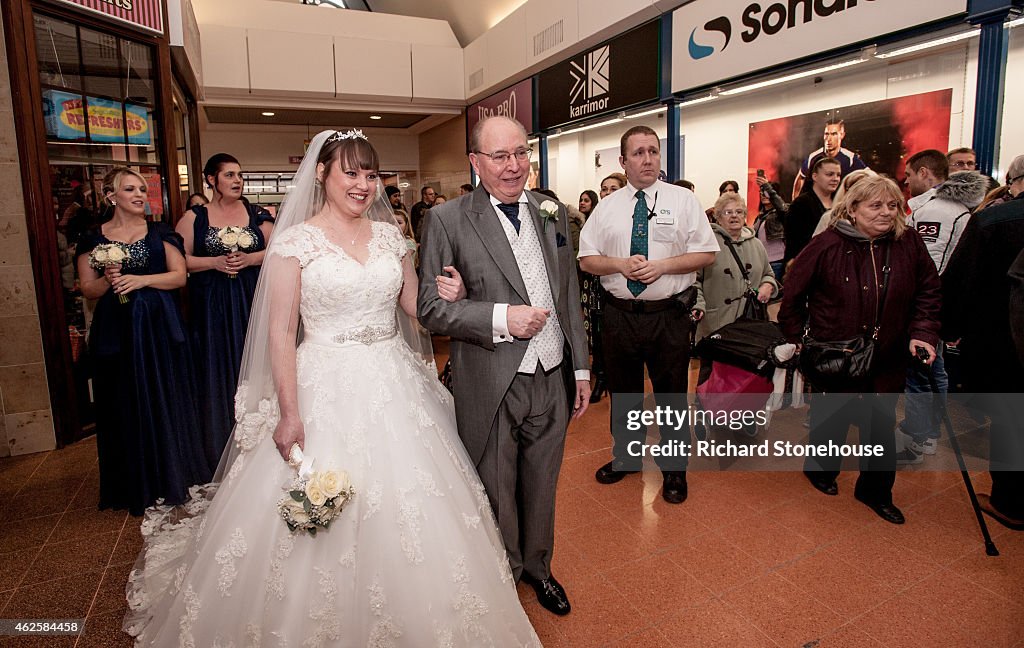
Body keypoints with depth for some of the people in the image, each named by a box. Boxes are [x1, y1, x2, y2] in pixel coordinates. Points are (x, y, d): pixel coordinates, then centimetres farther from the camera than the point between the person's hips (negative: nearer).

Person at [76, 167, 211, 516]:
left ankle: (172, 476, 22)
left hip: (159, 327, 0)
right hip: (116, 331, 0)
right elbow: (88, 289, 5)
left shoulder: (159, 233, 6)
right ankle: (136, 484, 19)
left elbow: (179, 275, -2)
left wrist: (142, 280, -16)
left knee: (166, 401, 6)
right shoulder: (94, 238, 6)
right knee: (126, 405, 6)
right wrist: (107, 280, -15)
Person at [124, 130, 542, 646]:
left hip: (393, 387, 4)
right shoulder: (296, 241, -5)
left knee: (401, 514, 13)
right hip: (328, 389, -4)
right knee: (322, 520, 5)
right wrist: (289, 414, -13)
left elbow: (414, 304, 13)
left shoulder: (389, 234, 7)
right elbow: (281, 333, -8)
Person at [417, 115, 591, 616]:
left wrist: (581, 369, 11)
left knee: (541, 486, 22)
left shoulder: (553, 213, 6)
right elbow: (431, 308, -10)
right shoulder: (447, 220, -9)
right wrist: (501, 318, -22)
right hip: (491, 388, -4)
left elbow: (570, 297, 10)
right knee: (498, 495, 16)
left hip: (553, 380, 4)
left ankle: (537, 566, 48)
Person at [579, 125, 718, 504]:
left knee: (672, 394, 10)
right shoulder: (607, 206, 5)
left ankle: (674, 469, 31)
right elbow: (587, 260, 3)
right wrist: (621, 265, -15)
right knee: (623, 391, 17)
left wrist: (662, 265, -17)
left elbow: (707, 253, -4)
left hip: (669, 316, -2)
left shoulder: (683, 200, 0)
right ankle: (625, 456, 41)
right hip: (619, 314, 2)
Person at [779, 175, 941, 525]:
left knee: (882, 424, 10)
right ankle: (820, 468, 42)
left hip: (887, 358, 3)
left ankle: (876, 491, 31)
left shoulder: (909, 243, -4)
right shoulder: (827, 245, -14)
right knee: (832, 417, 14)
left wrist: (923, 332, -9)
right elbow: (793, 295, -5)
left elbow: (928, 293, 5)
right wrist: (796, 340, -2)